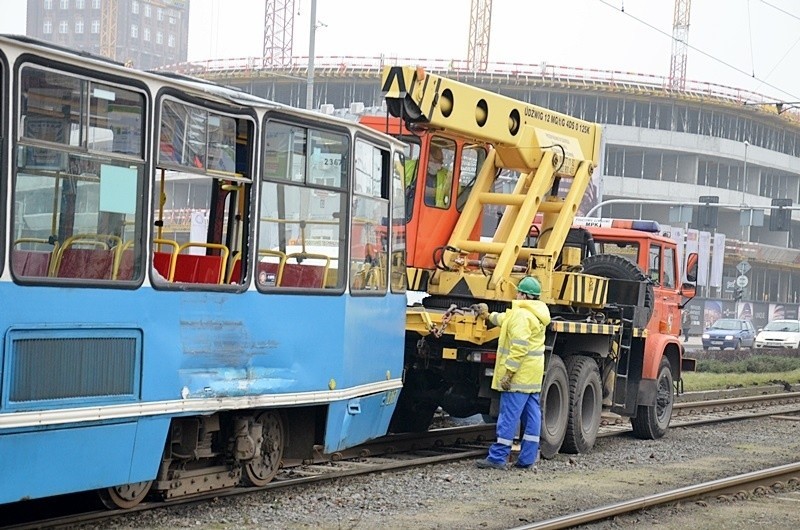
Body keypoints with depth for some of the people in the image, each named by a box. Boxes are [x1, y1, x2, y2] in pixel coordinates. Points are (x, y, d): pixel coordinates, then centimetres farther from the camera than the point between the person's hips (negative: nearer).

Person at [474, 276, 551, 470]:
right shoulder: (536, 314, 17)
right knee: (532, 416, 7)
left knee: (509, 416, -8)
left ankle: (498, 457, -7)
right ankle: (528, 458, 10)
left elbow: (519, 347, -23)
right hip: (534, 375, 10)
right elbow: (506, 319, 36)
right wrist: (489, 316, 49)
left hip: (519, 375, -10)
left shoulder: (521, 315, -15)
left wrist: (508, 372, -23)